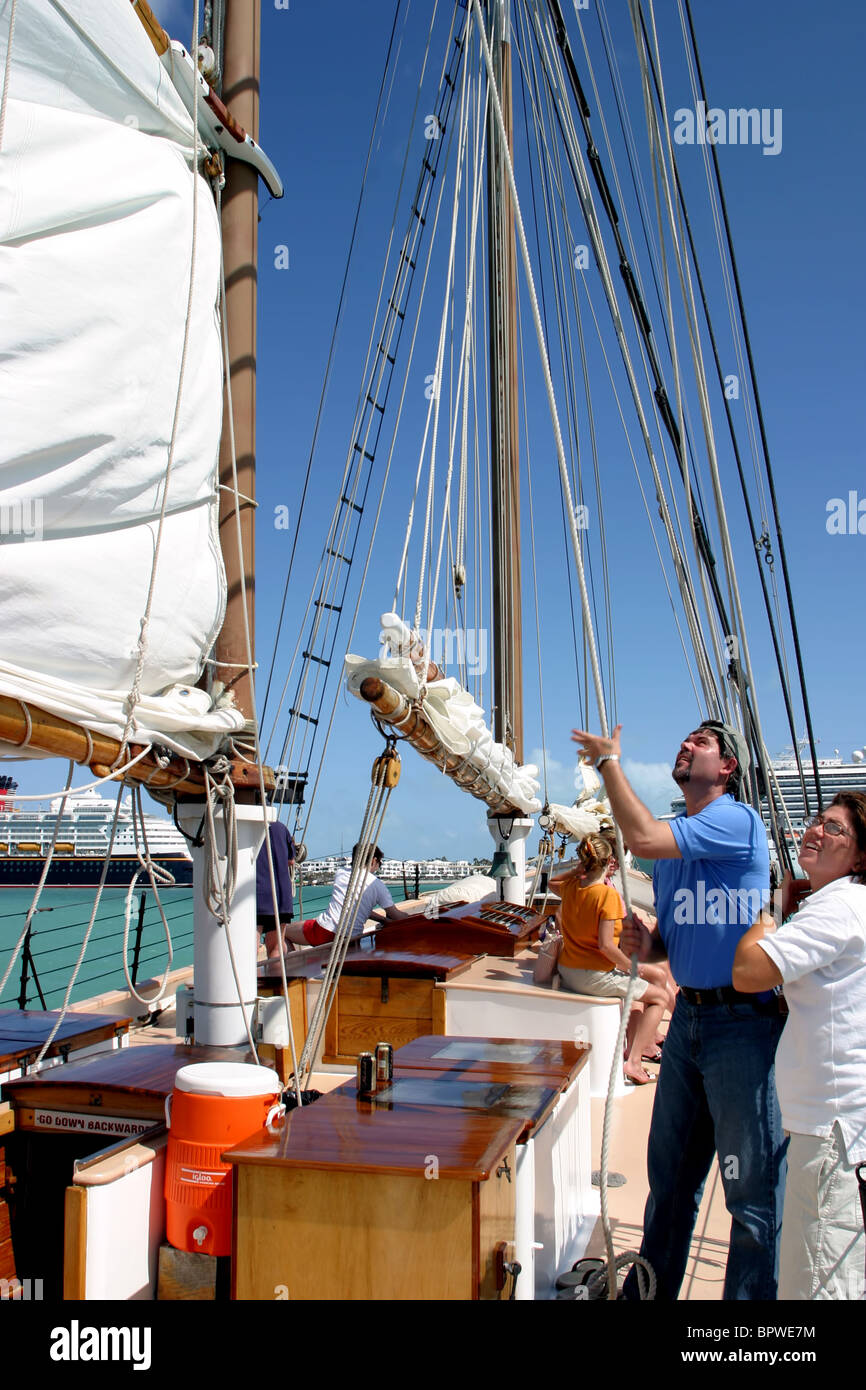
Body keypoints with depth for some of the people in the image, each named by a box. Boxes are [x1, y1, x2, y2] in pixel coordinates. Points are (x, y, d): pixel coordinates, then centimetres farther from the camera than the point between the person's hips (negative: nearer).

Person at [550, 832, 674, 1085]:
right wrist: (630, 967, -9)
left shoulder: (570, 887, 1)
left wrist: (578, 870, 15)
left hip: (568, 972, 8)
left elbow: (552, 882, 28)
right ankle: (632, 1062, -3)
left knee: (656, 974, 22)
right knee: (660, 997, 7)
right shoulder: (608, 895, -19)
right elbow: (605, 945, -23)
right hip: (593, 976, -8)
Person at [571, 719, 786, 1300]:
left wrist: (609, 760, -13)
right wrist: (646, 942, -2)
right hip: (688, 1017, 8)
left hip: (743, 1021, -8)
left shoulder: (738, 821, -13)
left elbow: (643, 838, -26)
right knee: (671, 1177, 18)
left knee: (752, 1189, 2)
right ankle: (650, 1289, 32)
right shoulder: (677, 842, 13)